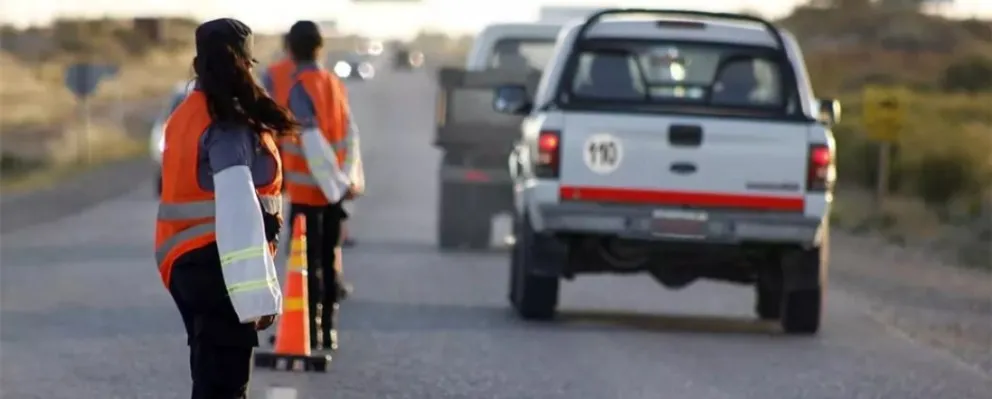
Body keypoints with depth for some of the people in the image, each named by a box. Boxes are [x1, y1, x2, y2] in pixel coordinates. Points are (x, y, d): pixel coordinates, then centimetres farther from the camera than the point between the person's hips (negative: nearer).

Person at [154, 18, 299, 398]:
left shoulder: (187, 115, 12)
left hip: (186, 264, 9)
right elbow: (237, 214, -25)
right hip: (217, 268, -9)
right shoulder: (229, 126, -17)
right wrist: (257, 294, -26)